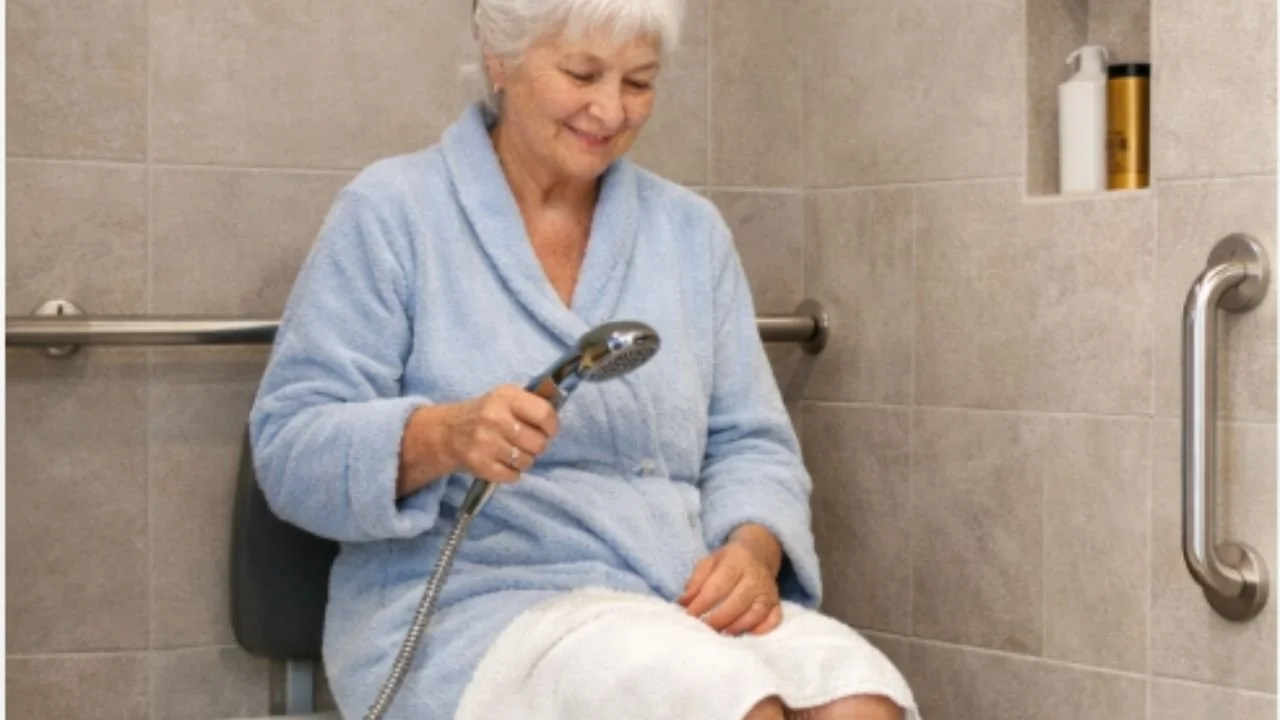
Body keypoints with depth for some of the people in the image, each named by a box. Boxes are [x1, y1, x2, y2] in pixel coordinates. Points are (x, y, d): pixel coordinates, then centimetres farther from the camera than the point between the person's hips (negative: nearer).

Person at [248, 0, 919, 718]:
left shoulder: (690, 229, 14)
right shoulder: (392, 213, 1)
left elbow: (749, 443, 14)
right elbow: (290, 449, -5)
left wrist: (753, 548, -10)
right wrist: (443, 437, -26)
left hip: (683, 606, 5)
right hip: (473, 610, -5)